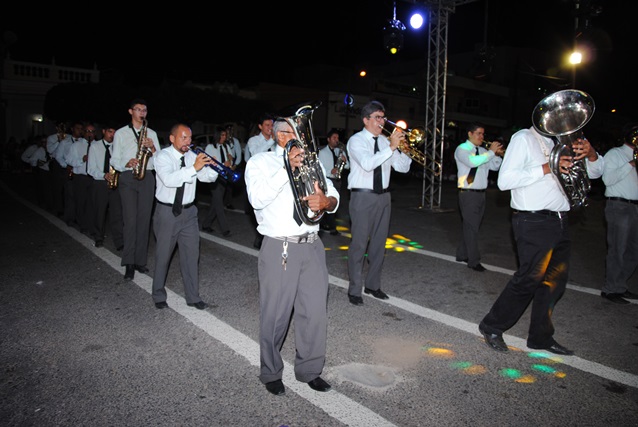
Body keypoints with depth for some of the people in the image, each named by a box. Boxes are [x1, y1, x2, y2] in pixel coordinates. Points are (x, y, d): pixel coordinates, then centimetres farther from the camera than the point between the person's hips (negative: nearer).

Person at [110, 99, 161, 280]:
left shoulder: (151, 133, 16)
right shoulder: (120, 133, 10)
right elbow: (115, 160, 7)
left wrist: (152, 148, -9)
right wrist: (127, 164, -14)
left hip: (147, 177, 2)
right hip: (128, 177, -2)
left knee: (144, 220, 1)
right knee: (130, 220, -9)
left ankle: (140, 260, 8)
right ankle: (129, 264, -5)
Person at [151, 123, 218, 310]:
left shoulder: (192, 156, 4)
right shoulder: (163, 156, -12)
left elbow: (207, 177, 1)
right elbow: (169, 179, -30)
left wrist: (213, 167, -20)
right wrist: (194, 168, -37)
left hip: (188, 212, 4)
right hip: (167, 212, -4)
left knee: (192, 254, 6)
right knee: (163, 256, 8)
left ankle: (193, 297, 17)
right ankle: (159, 296, 27)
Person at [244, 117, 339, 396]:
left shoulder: (311, 162, 18)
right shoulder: (260, 162, 4)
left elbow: (334, 198, 8)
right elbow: (257, 199, -14)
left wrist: (325, 201, -16)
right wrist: (286, 169, -19)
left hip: (312, 246, 5)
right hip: (279, 249, -4)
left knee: (316, 313, 8)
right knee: (276, 316, 4)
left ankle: (309, 370, 27)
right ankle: (271, 373, 25)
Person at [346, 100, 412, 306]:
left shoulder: (385, 141, 11)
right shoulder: (356, 140, -6)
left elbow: (403, 167, 7)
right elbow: (367, 164, -25)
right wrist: (391, 147, -26)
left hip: (383, 196, 6)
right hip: (363, 197, -6)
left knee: (379, 242, 11)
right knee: (359, 244, -3)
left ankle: (373, 285, 25)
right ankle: (354, 290, 8)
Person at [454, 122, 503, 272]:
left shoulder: (482, 151, 15)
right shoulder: (462, 149, -6)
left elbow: (495, 166, 10)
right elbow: (472, 162, -25)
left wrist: (500, 154, -7)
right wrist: (491, 151, -20)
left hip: (481, 193, 7)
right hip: (468, 194, -7)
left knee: (472, 226, 13)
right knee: (472, 227, -6)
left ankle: (462, 255, 24)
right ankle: (474, 261, -1)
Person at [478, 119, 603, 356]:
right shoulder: (524, 139, -4)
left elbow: (595, 172, 21)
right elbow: (504, 180, -15)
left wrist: (590, 154, -2)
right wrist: (546, 168, -20)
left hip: (559, 222, 8)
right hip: (534, 223, -8)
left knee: (555, 281, 9)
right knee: (530, 279, -5)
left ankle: (540, 336, 22)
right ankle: (492, 327, 10)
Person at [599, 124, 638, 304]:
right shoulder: (615, 154, -2)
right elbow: (608, 179, -15)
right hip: (619, 207, -8)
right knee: (618, 251, -5)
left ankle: (620, 286, 24)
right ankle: (610, 289, 6)